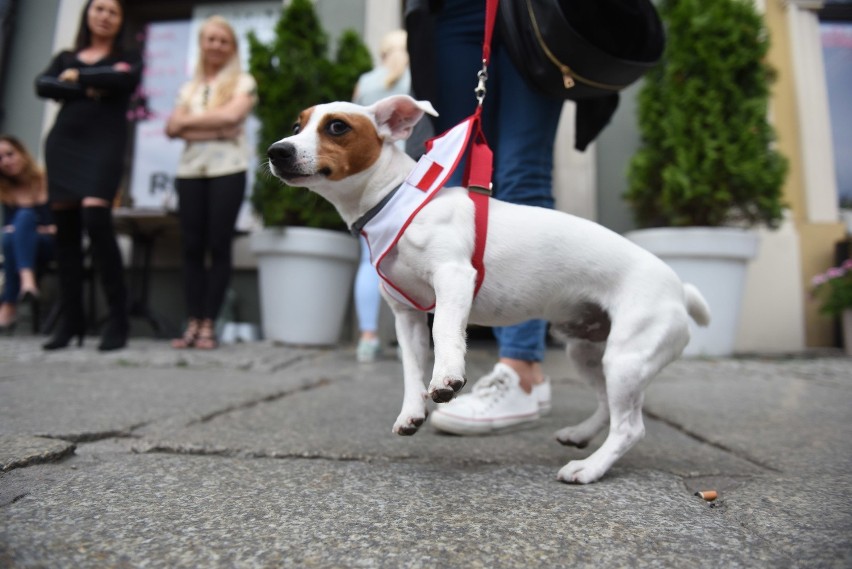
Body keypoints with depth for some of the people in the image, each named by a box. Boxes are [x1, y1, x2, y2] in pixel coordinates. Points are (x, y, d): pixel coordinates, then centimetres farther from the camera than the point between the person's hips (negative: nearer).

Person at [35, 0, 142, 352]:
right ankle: (70, 322, 3)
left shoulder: (127, 58, 13)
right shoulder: (66, 58, 21)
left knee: (96, 219, -22)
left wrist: (77, 77, 1)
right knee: (65, 230, -1)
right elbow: (42, 86, 4)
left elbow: (125, 79, -10)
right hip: (62, 144, 4)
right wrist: (86, 90, -10)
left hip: (104, 145, -4)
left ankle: (118, 319, -18)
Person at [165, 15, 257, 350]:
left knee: (219, 246, -4)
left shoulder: (243, 82, 8)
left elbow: (231, 115, -10)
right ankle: (193, 323, 5)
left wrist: (189, 121, 1)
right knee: (192, 247, 0)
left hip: (228, 169, -4)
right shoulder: (189, 88, 20)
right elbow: (172, 128, 8)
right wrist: (214, 129, -7)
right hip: (190, 170, 4)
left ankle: (209, 325, 1)